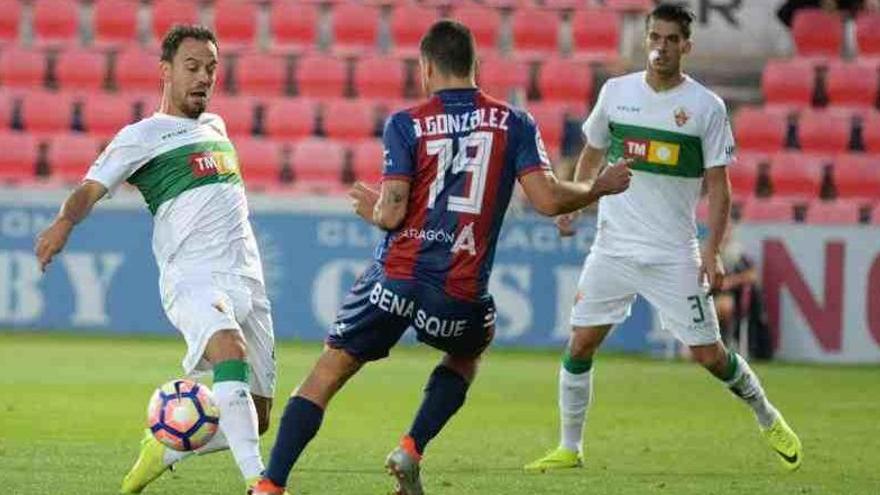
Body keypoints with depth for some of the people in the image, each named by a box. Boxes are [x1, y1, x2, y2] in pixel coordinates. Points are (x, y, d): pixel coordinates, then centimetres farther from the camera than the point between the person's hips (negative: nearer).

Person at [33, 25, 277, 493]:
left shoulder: (215, 126, 23)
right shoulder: (141, 136, 4)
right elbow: (91, 188, -7)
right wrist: (65, 221, -28)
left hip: (246, 280, 7)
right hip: (192, 278, -7)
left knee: (255, 419, 3)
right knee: (229, 348, -37)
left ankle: (162, 448, 28)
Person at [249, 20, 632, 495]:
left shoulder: (405, 125, 1)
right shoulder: (514, 123, 4)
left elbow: (390, 214, -6)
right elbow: (547, 199, -3)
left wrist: (371, 208, 17)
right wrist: (598, 188, 15)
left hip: (396, 278, -1)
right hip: (460, 293, 1)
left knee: (326, 375, 9)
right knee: (466, 356, 34)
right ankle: (411, 450, 14)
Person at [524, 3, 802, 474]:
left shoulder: (707, 107, -5)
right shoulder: (616, 92, 4)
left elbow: (718, 186, -3)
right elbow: (592, 152, 20)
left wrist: (711, 252, -11)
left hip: (673, 255, -3)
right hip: (612, 247, 3)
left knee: (709, 354, -1)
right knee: (579, 344, -4)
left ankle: (768, 419, 23)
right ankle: (569, 448, 8)